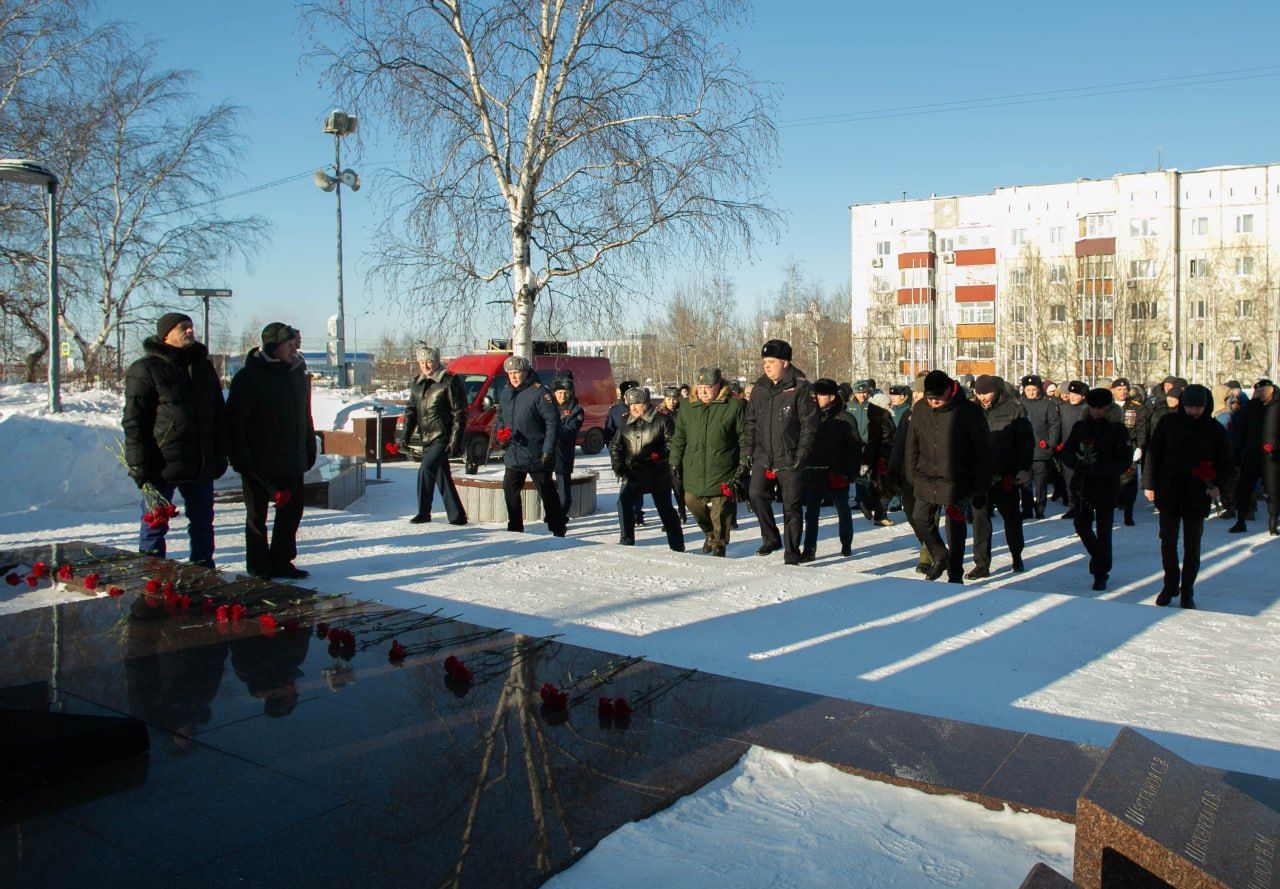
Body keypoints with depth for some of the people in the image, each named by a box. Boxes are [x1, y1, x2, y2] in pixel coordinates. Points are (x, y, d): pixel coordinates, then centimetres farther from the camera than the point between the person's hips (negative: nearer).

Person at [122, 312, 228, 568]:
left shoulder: (204, 367, 14)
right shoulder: (145, 369, -4)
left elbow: (219, 415, 18)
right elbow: (133, 421, -9)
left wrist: (220, 456, 12)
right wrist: (139, 466, -14)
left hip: (201, 466, 6)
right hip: (162, 466, -6)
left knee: (203, 522, 13)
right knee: (155, 525, 4)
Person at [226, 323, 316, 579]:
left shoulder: (298, 375, 11)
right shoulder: (250, 377, -11)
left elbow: (305, 418, 19)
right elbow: (234, 420, -14)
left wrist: (309, 451, 15)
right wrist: (241, 458, -18)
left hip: (292, 462, 7)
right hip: (259, 463, -7)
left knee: (292, 510, 10)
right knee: (257, 514, 5)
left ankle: (281, 561, 23)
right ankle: (259, 568, 15)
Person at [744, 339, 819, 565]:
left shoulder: (800, 388, -7)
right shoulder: (759, 389, 9)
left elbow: (809, 424, -9)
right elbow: (751, 422, 16)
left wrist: (802, 455, -15)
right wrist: (750, 451, 9)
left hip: (790, 460, -4)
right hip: (763, 457, 4)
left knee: (791, 506, 2)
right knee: (757, 495, -10)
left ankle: (791, 554, 13)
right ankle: (771, 538, 12)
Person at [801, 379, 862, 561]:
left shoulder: (846, 419, -9)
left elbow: (855, 448, -9)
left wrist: (848, 473, -16)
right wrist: (804, 467, 2)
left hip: (837, 476, -3)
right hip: (813, 474, 3)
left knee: (843, 511, 15)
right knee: (811, 513, 1)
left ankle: (846, 545, 31)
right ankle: (809, 549, 5)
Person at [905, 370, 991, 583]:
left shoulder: (969, 412, -14)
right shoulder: (920, 411, -1)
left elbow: (983, 452, -10)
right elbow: (912, 445, 11)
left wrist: (980, 487, -10)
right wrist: (913, 476, 8)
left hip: (957, 482, -4)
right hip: (927, 479, 5)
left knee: (955, 526, 4)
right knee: (919, 517, 7)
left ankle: (955, 575, 19)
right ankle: (939, 555, 33)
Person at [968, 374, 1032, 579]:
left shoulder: (1013, 409, -4)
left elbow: (1027, 441, -2)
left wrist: (1024, 468, -11)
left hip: (1007, 476, -2)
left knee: (1012, 517, 13)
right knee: (980, 519, -1)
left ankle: (1017, 556, 34)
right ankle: (982, 564, 5)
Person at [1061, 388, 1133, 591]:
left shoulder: (1117, 429, -7)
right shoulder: (1079, 427, 4)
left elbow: (1125, 462, -11)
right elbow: (1065, 452, 7)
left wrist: (1098, 470, -22)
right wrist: (1077, 463, -15)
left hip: (1106, 489, -4)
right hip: (1081, 487, 4)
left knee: (1103, 532, -1)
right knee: (1082, 525, 13)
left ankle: (1100, 574, 12)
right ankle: (1099, 559, 39)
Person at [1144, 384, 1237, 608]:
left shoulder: (1215, 430, -3)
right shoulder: (1169, 423, -3)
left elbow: (1227, 465, 2)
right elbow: (1153, 453, 4)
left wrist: (1219, 485, -16)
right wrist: (1149, 484, 3)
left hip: (1198, 497, 0)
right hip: (1168, 494, 0)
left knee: (1192, 548, 6)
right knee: (1168, 543, 8)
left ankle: (1187, 592, 20)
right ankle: (1170, 585, 25)